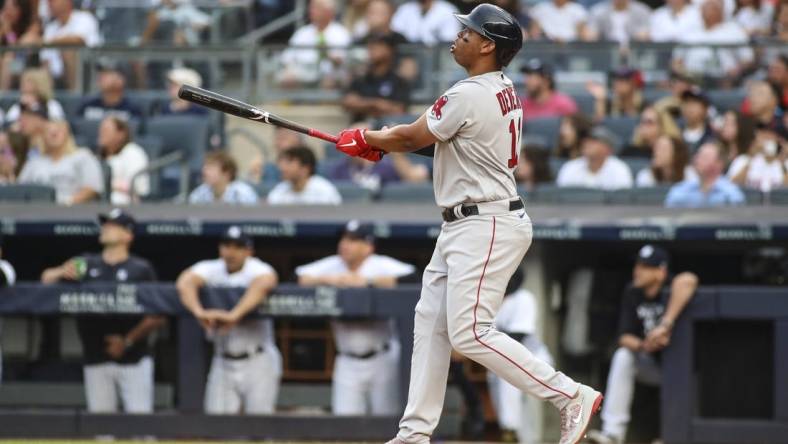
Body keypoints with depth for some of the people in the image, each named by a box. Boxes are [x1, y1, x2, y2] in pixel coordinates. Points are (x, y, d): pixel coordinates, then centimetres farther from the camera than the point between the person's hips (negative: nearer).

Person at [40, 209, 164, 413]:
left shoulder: (141, 269, 0)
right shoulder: (86, 264, 13)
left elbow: (157, 318, -4)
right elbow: (47, 278, 9)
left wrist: (128, 341, -15)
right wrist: (61, 272, -14)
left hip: (132, 358, -4)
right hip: (96, 360, 4)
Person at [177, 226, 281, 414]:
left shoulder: (258, 270, -10)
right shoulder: (210, 269, 0)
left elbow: (263, 284, -34)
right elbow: (184, 283, -19)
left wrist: (235, 315, -49)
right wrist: (199, 312, -40)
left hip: (258, 362, -4)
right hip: (223, 362, 4)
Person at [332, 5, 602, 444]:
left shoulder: (470, 96, -19)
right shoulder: (505, 90, 12)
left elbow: (411, 138, -8)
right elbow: (429, 133, 18)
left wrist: (365, 139, 10)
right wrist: (377, 141, 9)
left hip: (487, 226, -11)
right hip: (462, 227, 11)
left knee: (469, 333, -13)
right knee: (431, 321, 11)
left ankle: (571, 396, -12)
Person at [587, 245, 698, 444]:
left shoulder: (671, 288, -24)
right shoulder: (632, 293, -6)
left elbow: (687, 280, -51)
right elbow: (624, 338, -6)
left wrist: (666, 325, -52)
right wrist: (643, 346, -31)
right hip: (652, 364, 4)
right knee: (623, 356, -18)